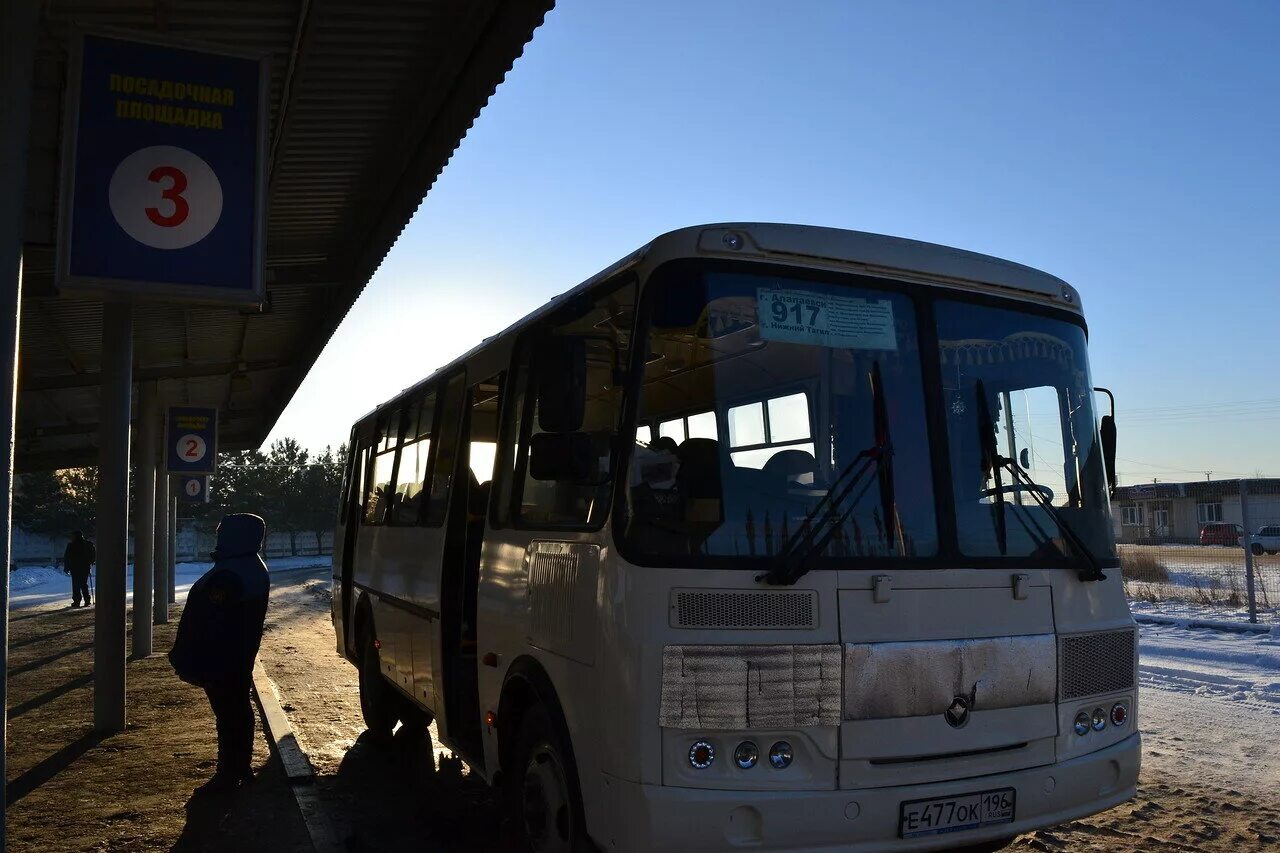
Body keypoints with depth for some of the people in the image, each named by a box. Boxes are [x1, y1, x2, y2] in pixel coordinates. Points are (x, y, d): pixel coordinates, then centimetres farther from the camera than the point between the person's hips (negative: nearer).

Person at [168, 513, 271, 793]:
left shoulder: (228, 576, -24)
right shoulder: (256, 569, 9)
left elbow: (207, 624, -27)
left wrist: (186, 660, -19)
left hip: (219, 663, -10)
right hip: (241, 660, 10)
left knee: (228, 716, -3)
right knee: (240, 710, 16)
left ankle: (228, 775, 4)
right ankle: (242, 769, 27)